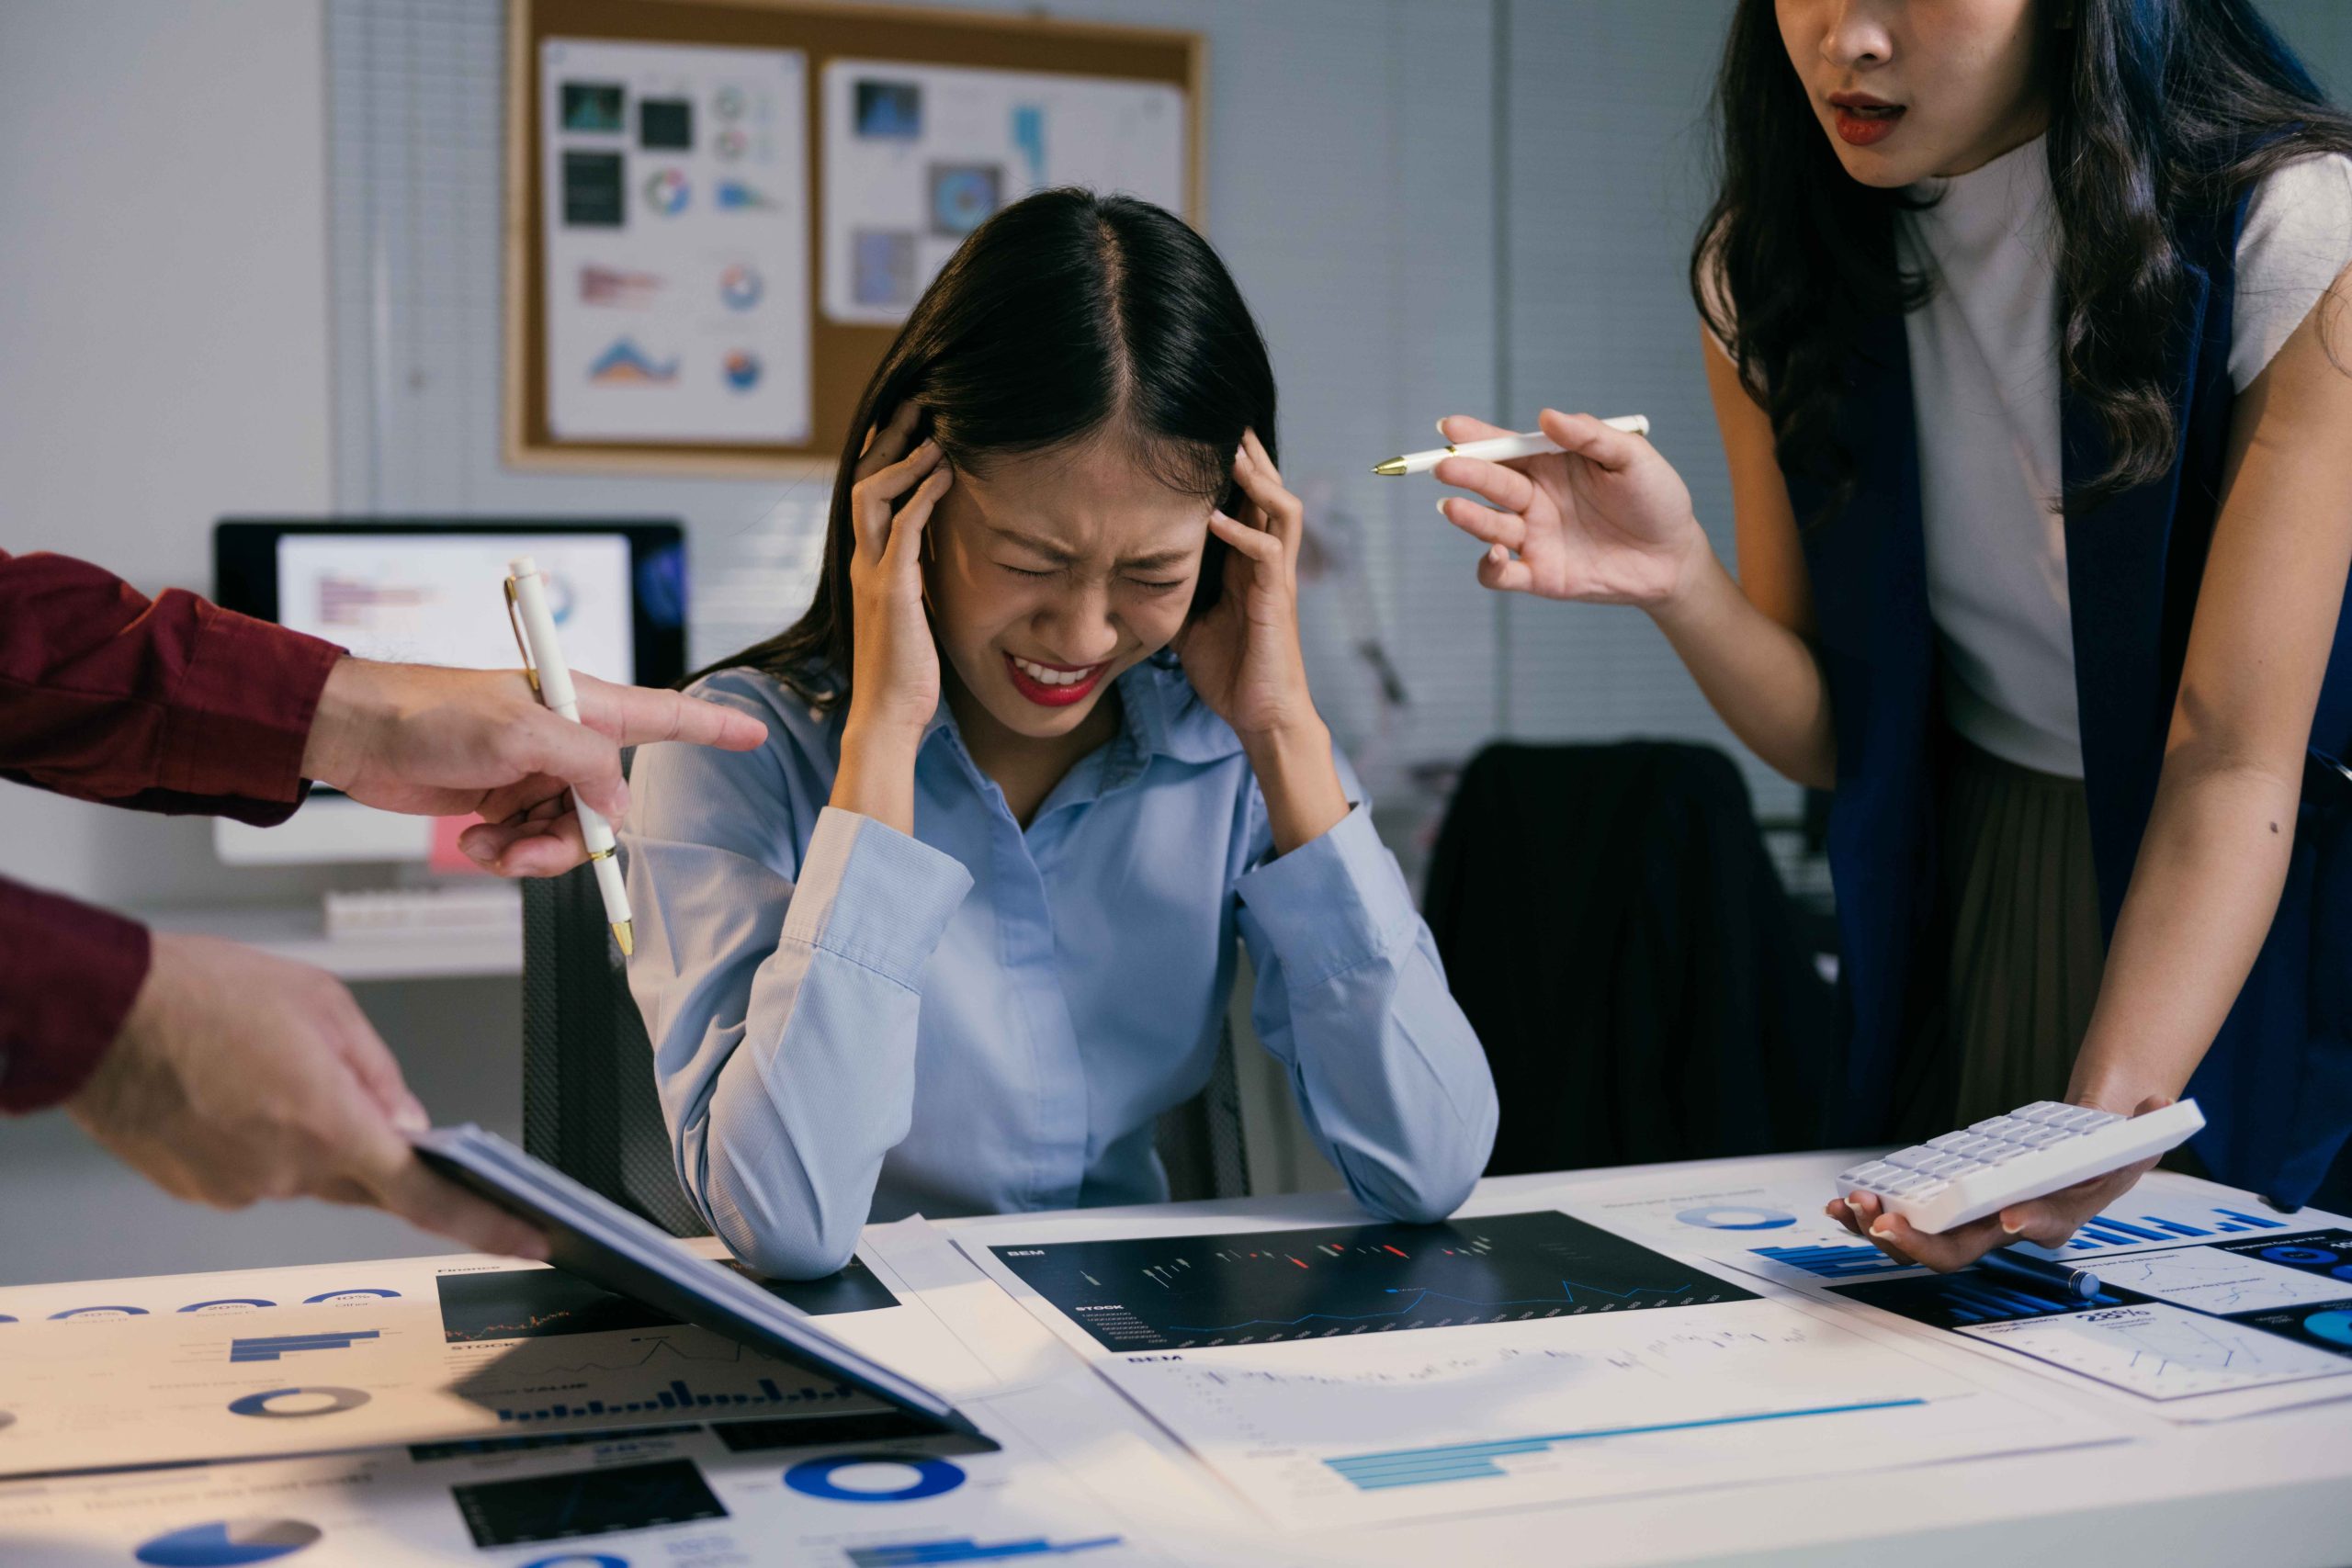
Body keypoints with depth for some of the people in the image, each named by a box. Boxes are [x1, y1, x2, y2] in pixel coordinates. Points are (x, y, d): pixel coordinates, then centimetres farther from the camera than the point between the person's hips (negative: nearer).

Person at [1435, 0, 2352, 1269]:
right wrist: (1675, 582, -27)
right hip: (1958, 902, 3)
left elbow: (2234, 762, -25)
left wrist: (2108, 1126, -39)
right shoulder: (1762, 268, -8)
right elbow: (1831, 738, -6)